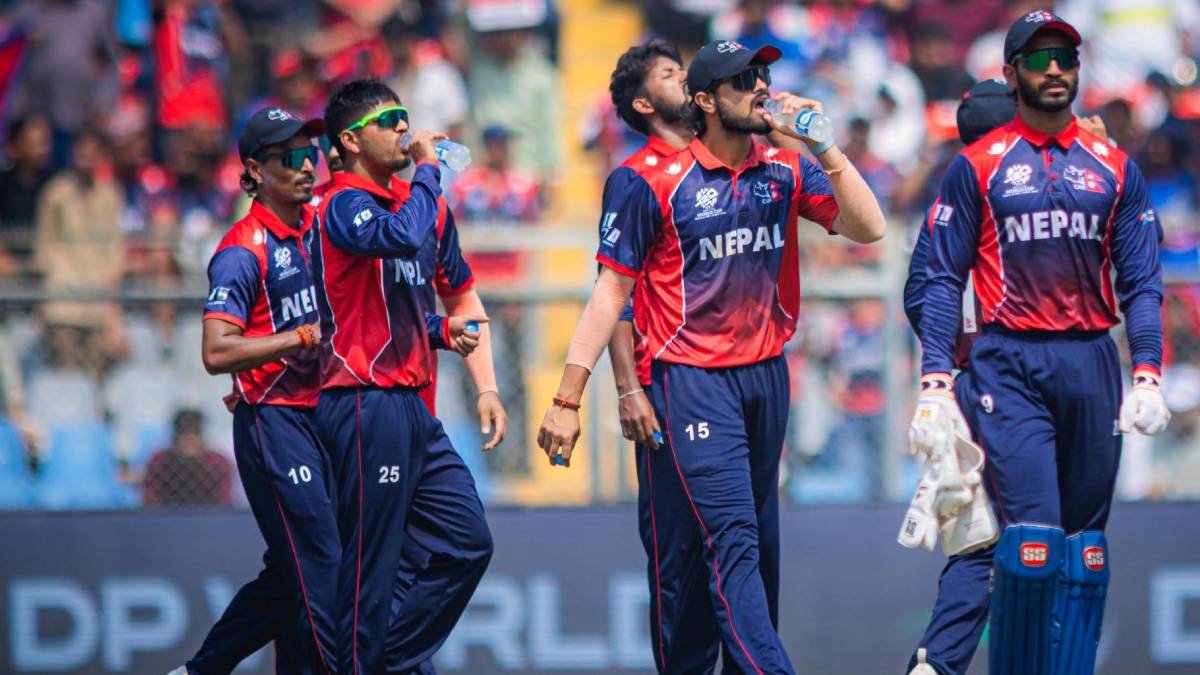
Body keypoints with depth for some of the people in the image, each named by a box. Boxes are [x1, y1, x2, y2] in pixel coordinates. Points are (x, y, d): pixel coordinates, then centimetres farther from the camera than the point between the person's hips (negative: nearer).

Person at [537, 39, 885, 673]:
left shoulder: (785, 171, 5)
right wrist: (567, 399, -10)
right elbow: (613, 288, -6)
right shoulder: (661, 184, -8)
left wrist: (822, 145, -13)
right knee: (731, 542, -14)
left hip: (766, 378, 6)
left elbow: (866, 228, -5)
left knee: (759, 543, 10)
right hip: (693, 381, -6)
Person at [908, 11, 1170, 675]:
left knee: (1084, 543, 3)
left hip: (1091, 364, 3)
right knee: (1031, 535, -14)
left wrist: (1147, 375, -3)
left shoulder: (1113, 166, 12)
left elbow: (1140, 281, 9)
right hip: (1008, 365, -3)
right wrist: (934, 385, -7)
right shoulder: (977, 166, 5)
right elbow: (943, 281, 3)